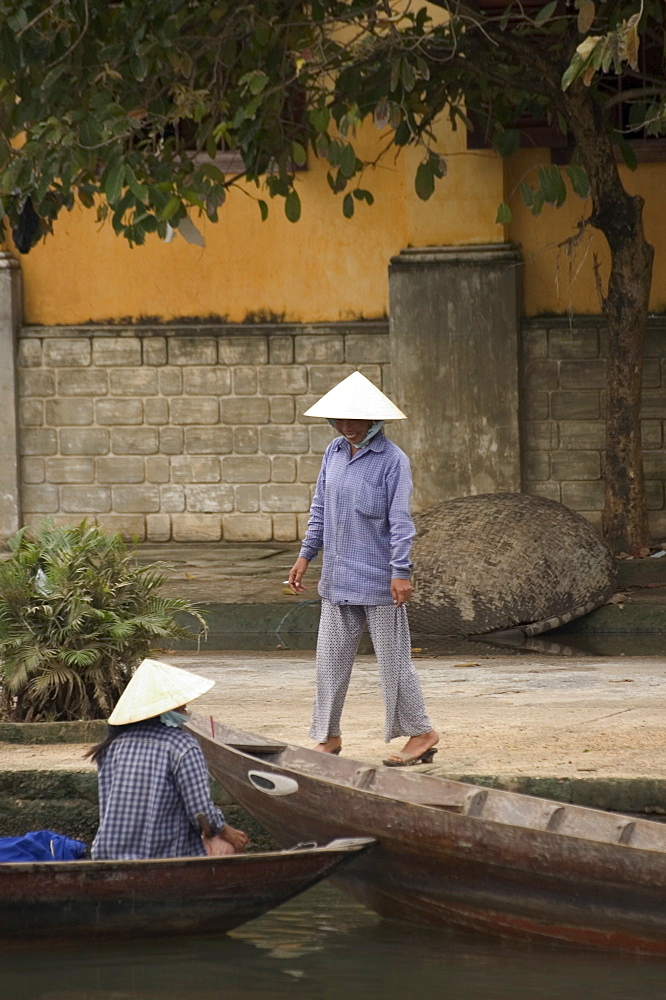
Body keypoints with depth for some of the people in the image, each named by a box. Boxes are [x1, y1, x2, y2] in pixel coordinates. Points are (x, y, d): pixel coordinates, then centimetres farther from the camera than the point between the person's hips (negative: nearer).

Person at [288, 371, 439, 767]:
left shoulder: (392, 460, -11)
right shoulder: (334, 453, 9)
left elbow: (399, 519, -13)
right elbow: (320, 508, 17)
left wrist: (400, 572, -16)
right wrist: (306, 555, 15)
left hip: (377, 579, -6)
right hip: (338, 578, 6)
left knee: (393, 657, -1)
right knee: (331, 658, 8)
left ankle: (421, 733, 8)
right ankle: (328, 737, 16)